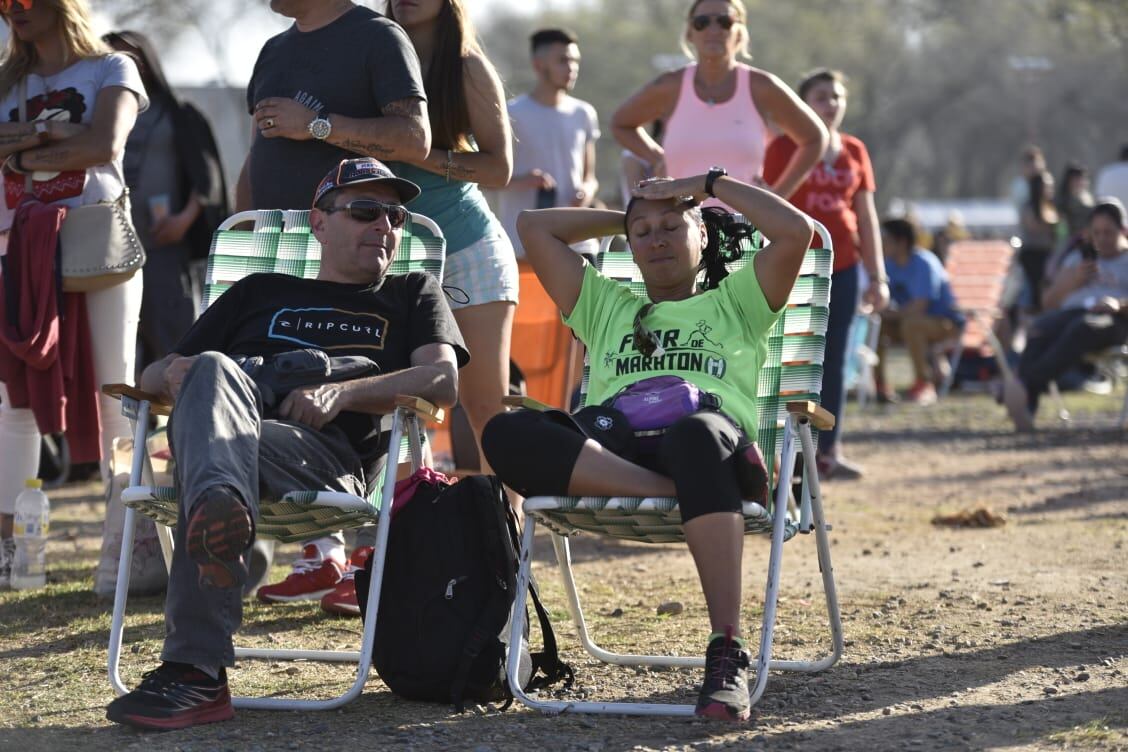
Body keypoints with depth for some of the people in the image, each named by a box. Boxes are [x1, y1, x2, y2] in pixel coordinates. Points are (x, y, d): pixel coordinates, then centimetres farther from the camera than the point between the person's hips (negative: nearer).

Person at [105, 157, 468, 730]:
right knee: (211, 368, -36)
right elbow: (156, 374, 33)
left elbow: (443, 380, 10)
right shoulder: (260, 292, 39)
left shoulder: (412, 294, 33)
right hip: (236, 431, 2)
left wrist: (341, 394, -9)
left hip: (332, 454, -2)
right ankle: (221, 511, -69)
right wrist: (175, 373, 4)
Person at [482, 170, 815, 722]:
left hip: (714, 435, -2)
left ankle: (727, 651, -48)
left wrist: (709, 185, 23)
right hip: (607, 452, 2)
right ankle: (691, 492, -43)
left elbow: (796, 231, 15)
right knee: (507, 433, -30)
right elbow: (534, 227, 35)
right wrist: (620, 220, 41)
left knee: (695, 435, -43)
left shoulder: (733, 303, 30)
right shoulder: (606, 307, 38)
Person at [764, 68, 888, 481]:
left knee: (834, 359, 5)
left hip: (843, 268, 5)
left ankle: (829, 450, 9)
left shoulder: (854, 152, 11)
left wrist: (877, 276, 10)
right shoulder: (784, 148, -3)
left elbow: (867, 217, 14)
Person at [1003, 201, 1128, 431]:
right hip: (1071, 313, 4)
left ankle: (1026, 382, -58)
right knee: (1039, 330, -33)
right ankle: (1025, 410, -50)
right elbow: (1049, 301, 25)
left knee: (1081, 328, -41)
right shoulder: (1078, 259, 32)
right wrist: (1072, 281, 7)